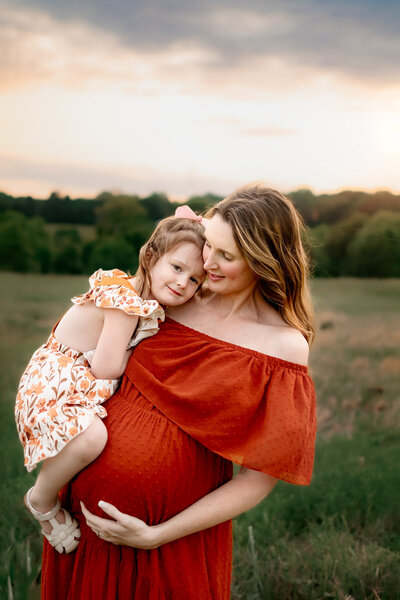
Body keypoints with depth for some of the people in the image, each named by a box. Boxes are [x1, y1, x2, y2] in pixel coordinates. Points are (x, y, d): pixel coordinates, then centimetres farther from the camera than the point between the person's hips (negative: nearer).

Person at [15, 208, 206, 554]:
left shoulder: (150, 303, 7)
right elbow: (106, 368, -25)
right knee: (92, 436, -33)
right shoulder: (126, 299, -24)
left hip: (86, 385, 10)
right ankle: (43, 499, -5)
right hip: (54, 383, -10)